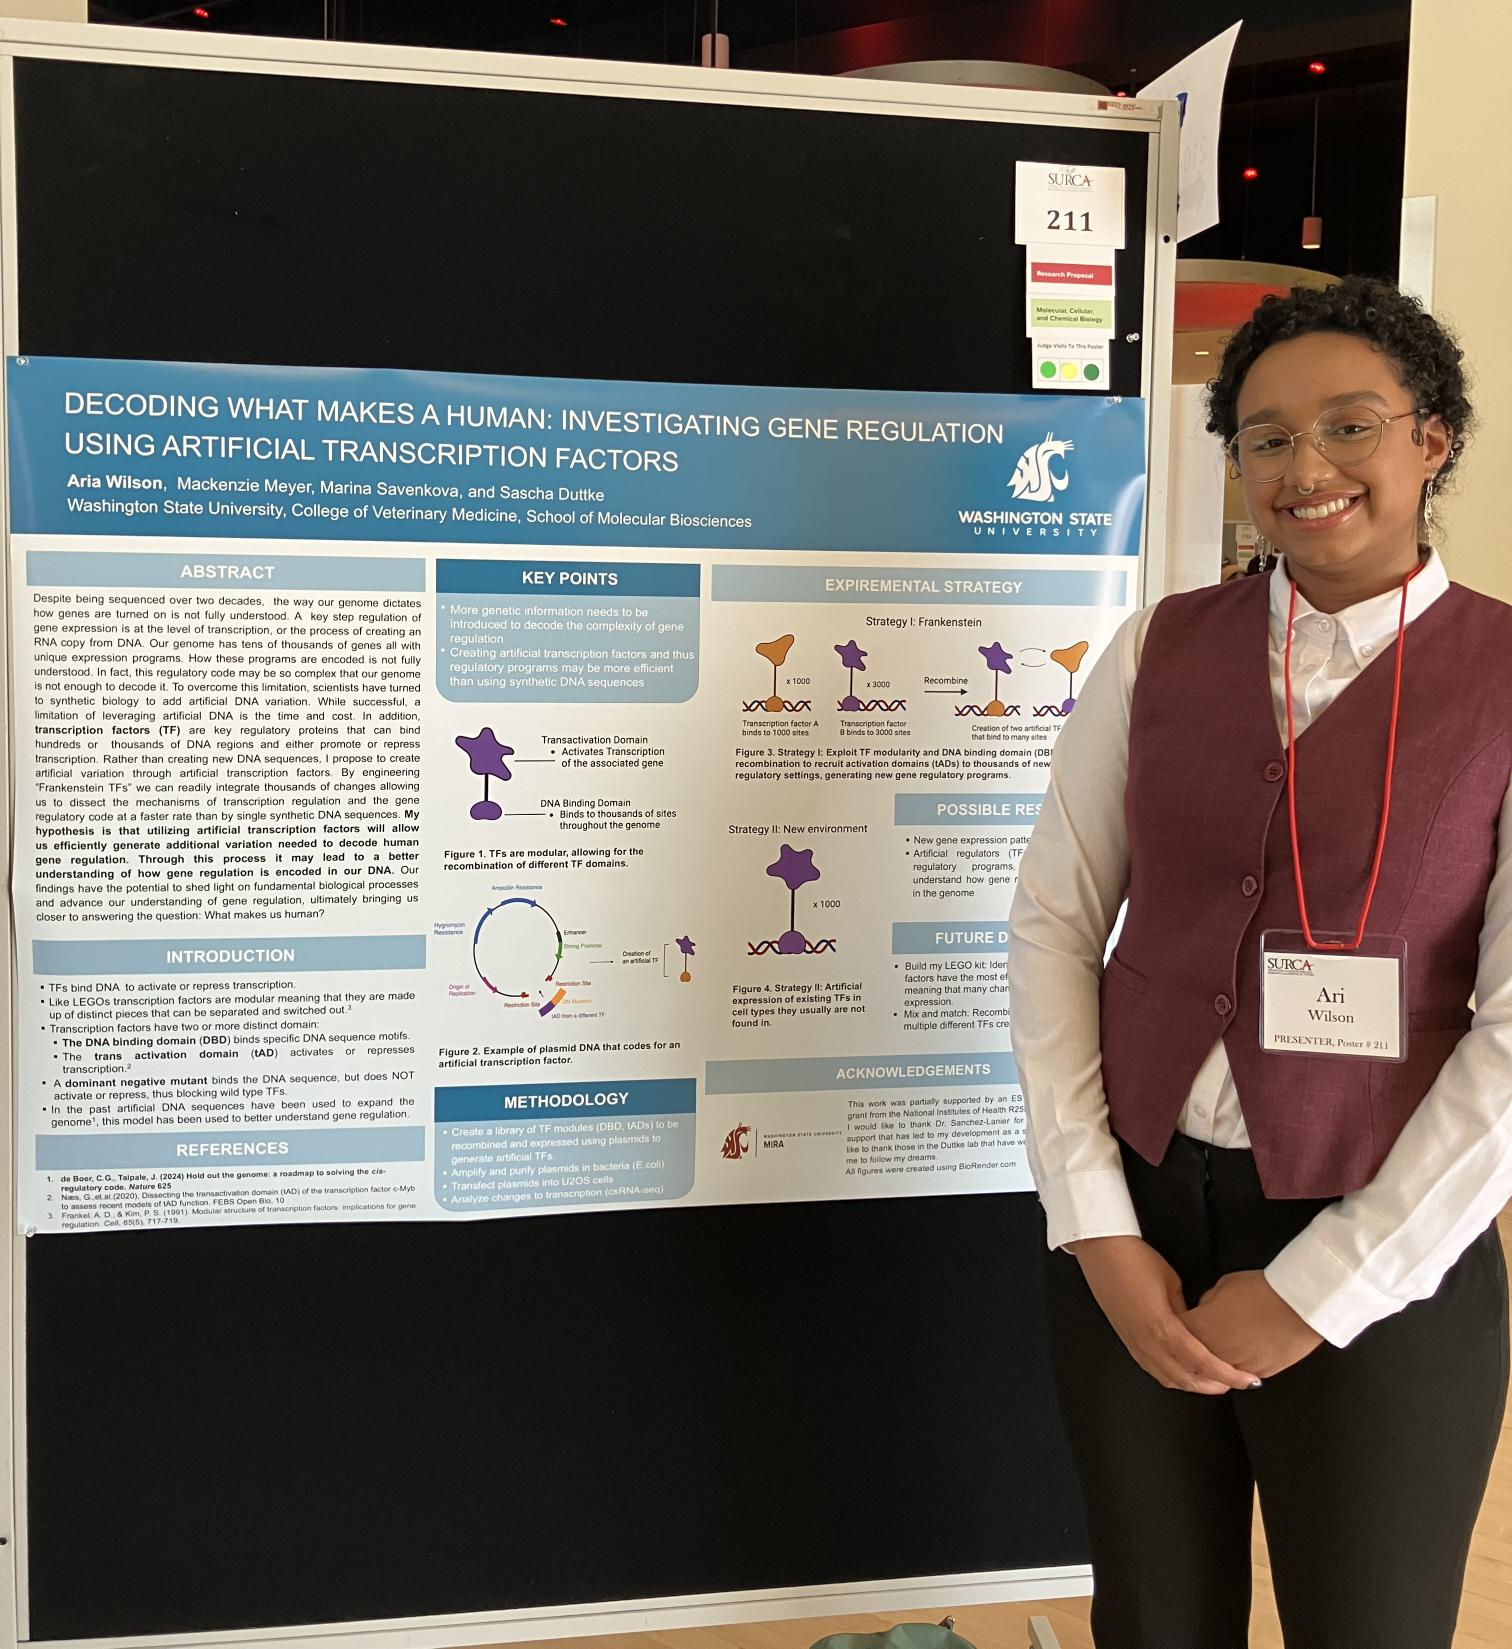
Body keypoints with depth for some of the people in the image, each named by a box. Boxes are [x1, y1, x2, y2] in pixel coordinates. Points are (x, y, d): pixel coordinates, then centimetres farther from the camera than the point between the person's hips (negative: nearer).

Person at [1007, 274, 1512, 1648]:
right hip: (1135, 1223, 2)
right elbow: (1055, 921, 0)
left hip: (1382, 1257, -2)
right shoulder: (1158, 651, 1)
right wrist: (1096, 1228, -6)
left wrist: (1318, 1289, -11)